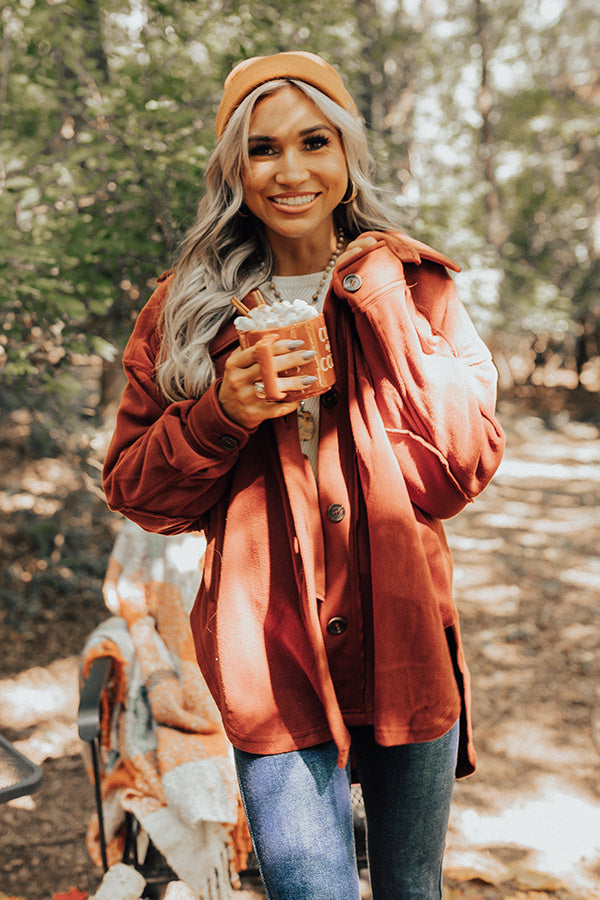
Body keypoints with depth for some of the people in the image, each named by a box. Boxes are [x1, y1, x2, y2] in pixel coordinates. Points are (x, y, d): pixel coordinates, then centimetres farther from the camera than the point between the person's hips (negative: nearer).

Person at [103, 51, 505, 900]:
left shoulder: (414, 284, 1)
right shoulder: (185, 308, 0)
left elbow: (467, 468, -9)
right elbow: (136, 493, 3)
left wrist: (383, 304, -13)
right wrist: (220, 414, -16)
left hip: (404, 639, 2)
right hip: (270, 654, -1)